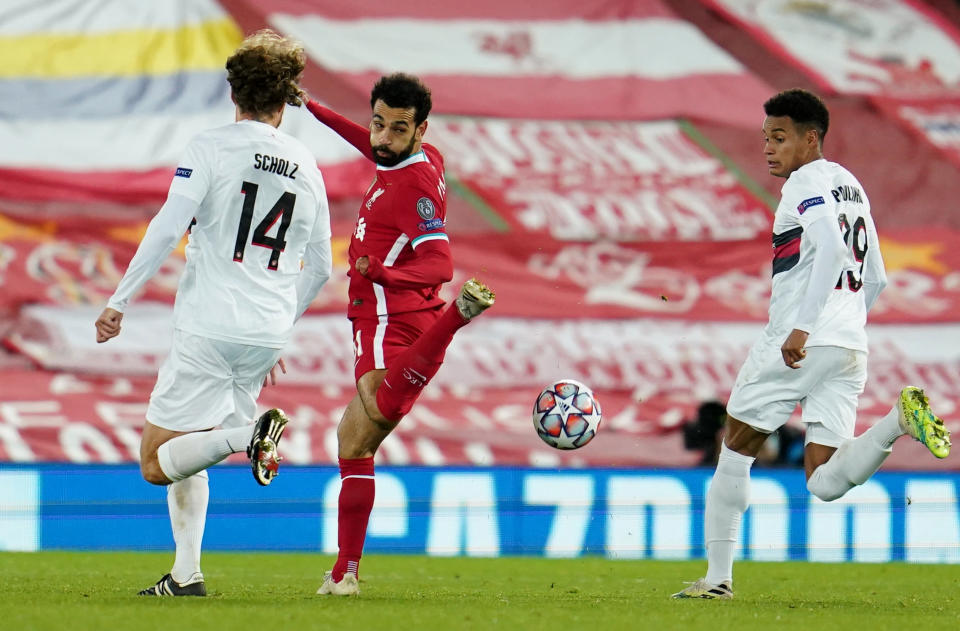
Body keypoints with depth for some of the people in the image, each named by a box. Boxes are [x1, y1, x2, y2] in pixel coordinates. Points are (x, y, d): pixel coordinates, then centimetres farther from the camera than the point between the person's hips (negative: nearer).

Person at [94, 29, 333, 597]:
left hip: (209, 328, -6)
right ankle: (186, 573, 8)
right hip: (267, 335, 6)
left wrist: (119, 301, -8)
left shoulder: (211, 148, -4)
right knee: (187, 458, 19)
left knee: (158, 461, -3)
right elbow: (319, 269, 17)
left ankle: (249, 432, -26)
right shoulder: (306, 167, 11)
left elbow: (168, 230, -14)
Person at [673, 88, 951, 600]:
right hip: (850, 348, 7)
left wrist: (803, 328, -27)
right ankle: (899, 418, -23)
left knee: (735, 451, 10)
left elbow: (832, 248, -23)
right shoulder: (851, 186, 22)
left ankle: (718, 577, 10)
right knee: (824, 483, -2)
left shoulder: (807, 182, -5)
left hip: (797, 345, -7)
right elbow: (876, 279, 26)